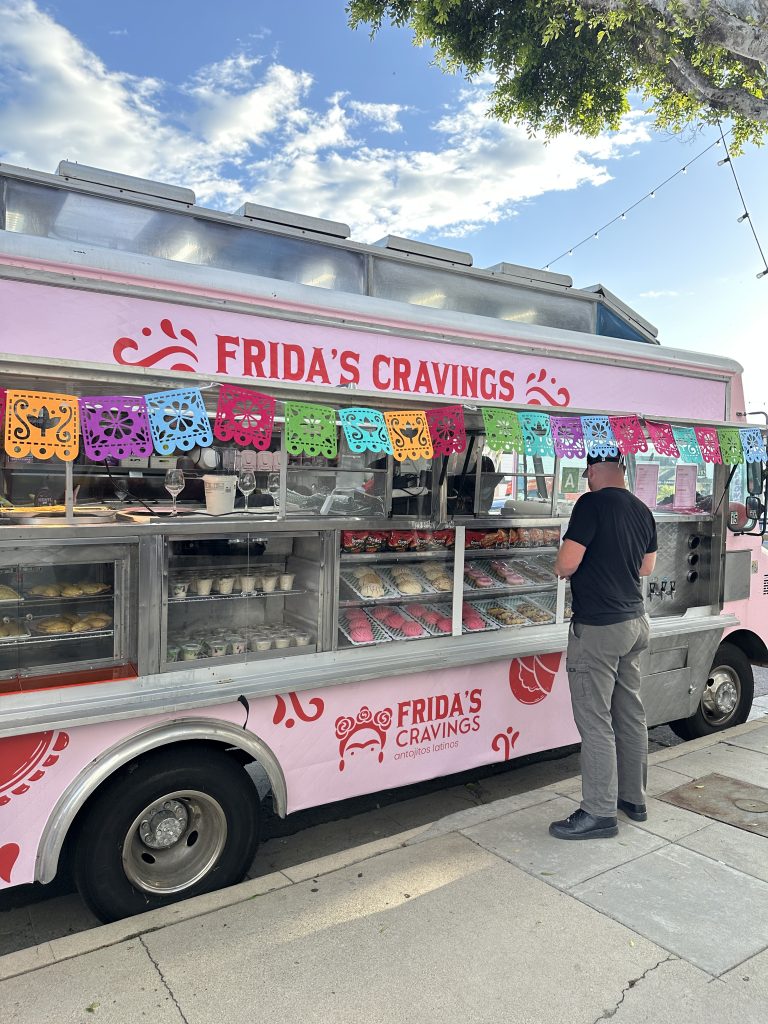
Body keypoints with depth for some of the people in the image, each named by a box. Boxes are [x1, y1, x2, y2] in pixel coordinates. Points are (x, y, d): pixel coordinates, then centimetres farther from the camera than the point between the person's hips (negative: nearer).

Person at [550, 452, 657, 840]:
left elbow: (566, 564, -20)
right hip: (635, 622, 9)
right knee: (631, 713, 17)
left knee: (595, 721, 0)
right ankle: (633, 798, 29)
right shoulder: (643, 511, 8)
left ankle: (599, 812, 8)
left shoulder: (592, 504, -16)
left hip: (598, 629, -8)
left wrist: (560, 566, 1)